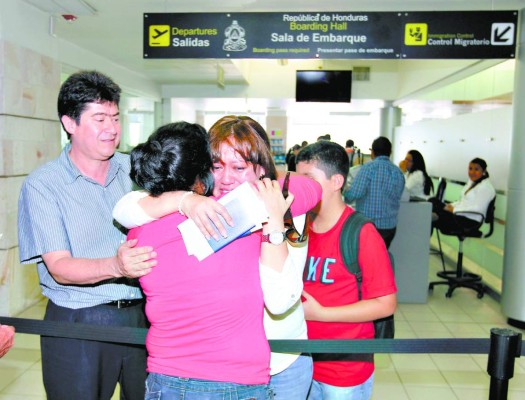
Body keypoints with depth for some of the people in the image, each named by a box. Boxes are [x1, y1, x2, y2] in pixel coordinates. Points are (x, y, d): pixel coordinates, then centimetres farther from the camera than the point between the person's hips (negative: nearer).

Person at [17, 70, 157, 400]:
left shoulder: (135, 168, 5)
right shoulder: (42, 185, -6)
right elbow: (59, 268, -13)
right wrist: (115, 266, -31)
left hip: (141, 315, 4)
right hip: (78, 325, -3)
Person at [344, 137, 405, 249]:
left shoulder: (368, 168, -10)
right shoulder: (399, 172, 7)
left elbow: (355, 193, -18)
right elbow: (397, 197, 14)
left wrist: (347, 198, 3)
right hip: (390, 226, 5)